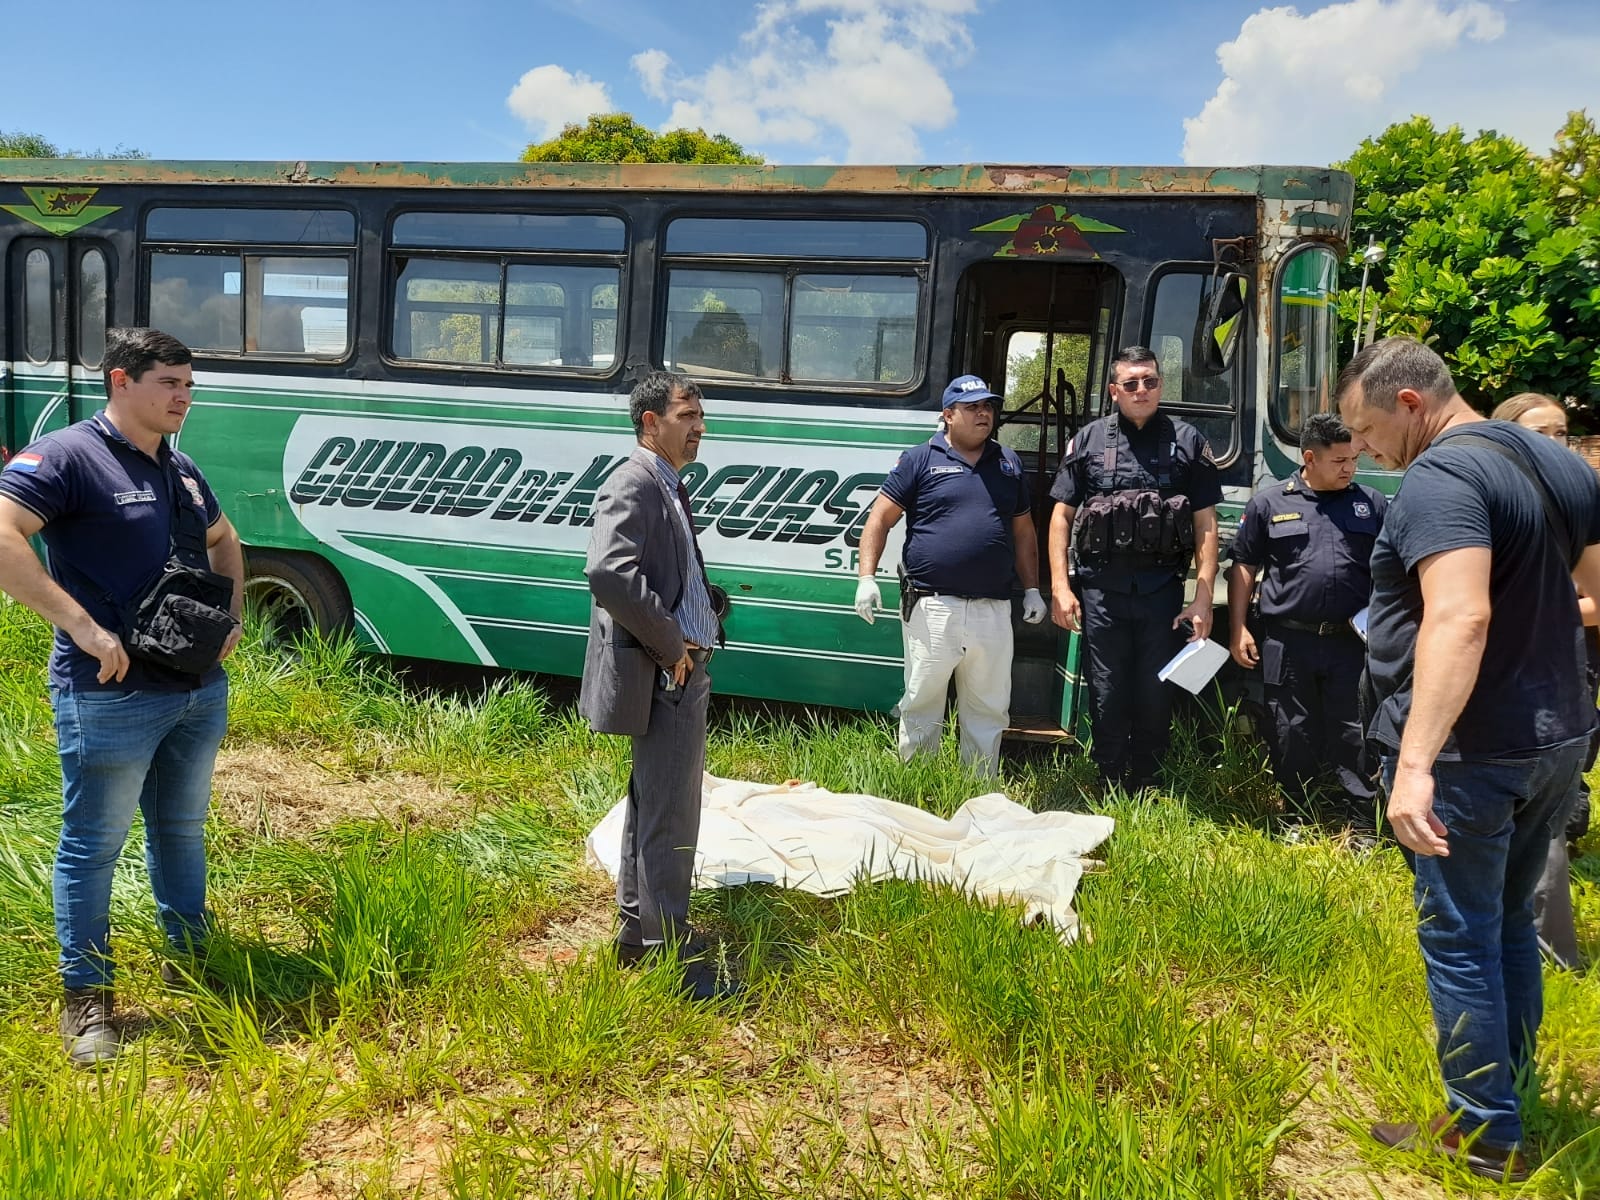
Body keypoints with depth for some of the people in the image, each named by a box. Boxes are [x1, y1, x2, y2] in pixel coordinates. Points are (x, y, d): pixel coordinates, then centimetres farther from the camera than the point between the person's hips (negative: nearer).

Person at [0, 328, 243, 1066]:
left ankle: (190, 958, 37)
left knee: (181, 828, 21)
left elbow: (223, 540, 28)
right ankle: (87, 997, 18)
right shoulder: (66, 456, -12)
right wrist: (83, 626, -27)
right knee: (94, 843, 5)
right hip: (112, 695, -7)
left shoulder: (181, 470, 12)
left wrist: (232, 614, 11)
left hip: (201, 688, 8)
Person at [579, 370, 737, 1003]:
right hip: (662, 678, -11)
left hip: (680, 672, 11)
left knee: (651, 804, 19)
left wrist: (710, 605, 8)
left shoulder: (669, 487, 16)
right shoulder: (632, 486, -16)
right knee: (671, 817, -3)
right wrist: (671, 645, -24)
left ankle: (638, 930, 33)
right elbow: (608, 573, -32)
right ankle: (673, 953, 8)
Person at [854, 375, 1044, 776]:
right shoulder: (920, 460, 1)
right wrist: (867, 577, -10)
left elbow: (1023, 532, 20)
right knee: (922, 706, 3)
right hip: (932, 607, -4)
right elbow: (879, 519, 0)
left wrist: (1032, 589, 16)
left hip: (993, 610, 4)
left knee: (989, 711, 11)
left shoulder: (1008, 463, 15)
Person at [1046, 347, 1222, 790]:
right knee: (1107, 696, 6)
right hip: (1102, 588, 0)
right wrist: (1060, 586, -2)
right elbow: (1062, 515, 7)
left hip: (1162, 590, 0)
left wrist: (1203, 596, -2)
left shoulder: (1188, 441, 7)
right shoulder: (1089, 440, 8)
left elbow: (1205, 523, 5)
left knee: (1155, 698, 7)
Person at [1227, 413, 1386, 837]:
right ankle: (1301, 818, 22)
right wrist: (1237, 628, 0)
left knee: (1352, 734, 4)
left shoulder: (1372, 504, 8)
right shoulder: (1269, 502, 4)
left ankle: (1360, 827, 12)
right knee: (1292, 735, 8)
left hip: (1351, 641, 1)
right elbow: (1244, 567, 7)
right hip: (1288, 642, 0)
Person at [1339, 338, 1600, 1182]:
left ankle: (1486, 1136, 17)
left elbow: (1460, 619, -33)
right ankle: (1509, 1093, 36)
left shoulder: (1440, 478, -20)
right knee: (1509, 923, 22)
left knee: (1459, 940, 5)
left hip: (1468, 755, -9)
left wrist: (1415, 761, -38)